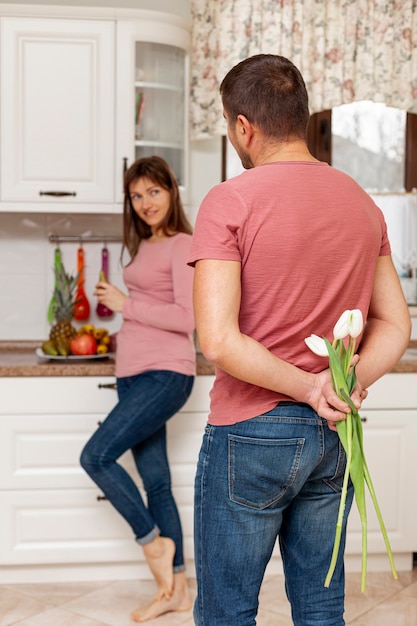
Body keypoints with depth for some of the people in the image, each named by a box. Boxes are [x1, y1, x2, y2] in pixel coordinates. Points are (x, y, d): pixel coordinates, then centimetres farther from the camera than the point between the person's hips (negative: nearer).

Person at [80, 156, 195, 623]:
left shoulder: (182, 245, -9)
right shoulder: (144, 246, 16)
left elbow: (186, 317, -18)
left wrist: (124, 304, -12)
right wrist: (123, 317, 8)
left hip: (165, 374, -9)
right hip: (134, 374, 9)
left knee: (96, 456, -14)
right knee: (155, 481, 10)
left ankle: (153, 541, 5)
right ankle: (176, 588, 20)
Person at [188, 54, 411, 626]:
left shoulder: (230, 201, -13)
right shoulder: (363, 204, 6)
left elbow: (217, 340, -22)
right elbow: (395, 324, 6)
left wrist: (306, 385, -14)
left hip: (251, 433, -6)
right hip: (335, 438, 6)